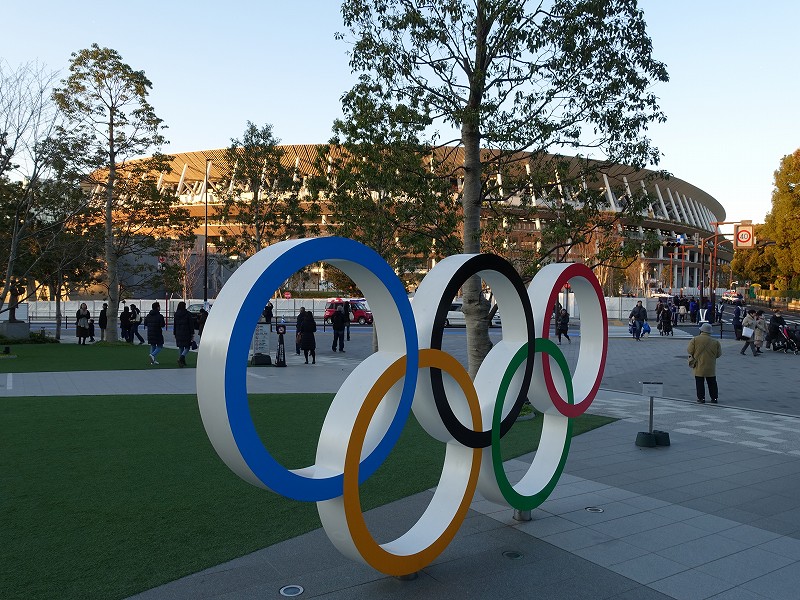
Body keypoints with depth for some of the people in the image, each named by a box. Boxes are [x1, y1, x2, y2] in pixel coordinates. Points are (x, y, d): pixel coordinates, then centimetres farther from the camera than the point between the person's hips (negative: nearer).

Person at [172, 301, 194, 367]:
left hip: (178, 334, 4)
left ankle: (182, 362, 14)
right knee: (187, 347, 1)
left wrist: (174, 333, 16)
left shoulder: (175, 314, 5)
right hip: (186, 333, -4)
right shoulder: (188, 314, -6)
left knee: (180, 347, 13)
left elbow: (174, 325, 10)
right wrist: (192, 333, -1)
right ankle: (182, 357, -23)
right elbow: (191, 324, -5)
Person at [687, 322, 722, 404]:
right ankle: (714, 398, 18)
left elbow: (690, 351, -7)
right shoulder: (715, 342, -3)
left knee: (699, 383, 6)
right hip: (711, 367, 2)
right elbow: (719, 354, 2)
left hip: (699, 367, -2)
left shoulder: (695, 340, -10)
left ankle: (701, 398, 5)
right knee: (712, 383, 14)